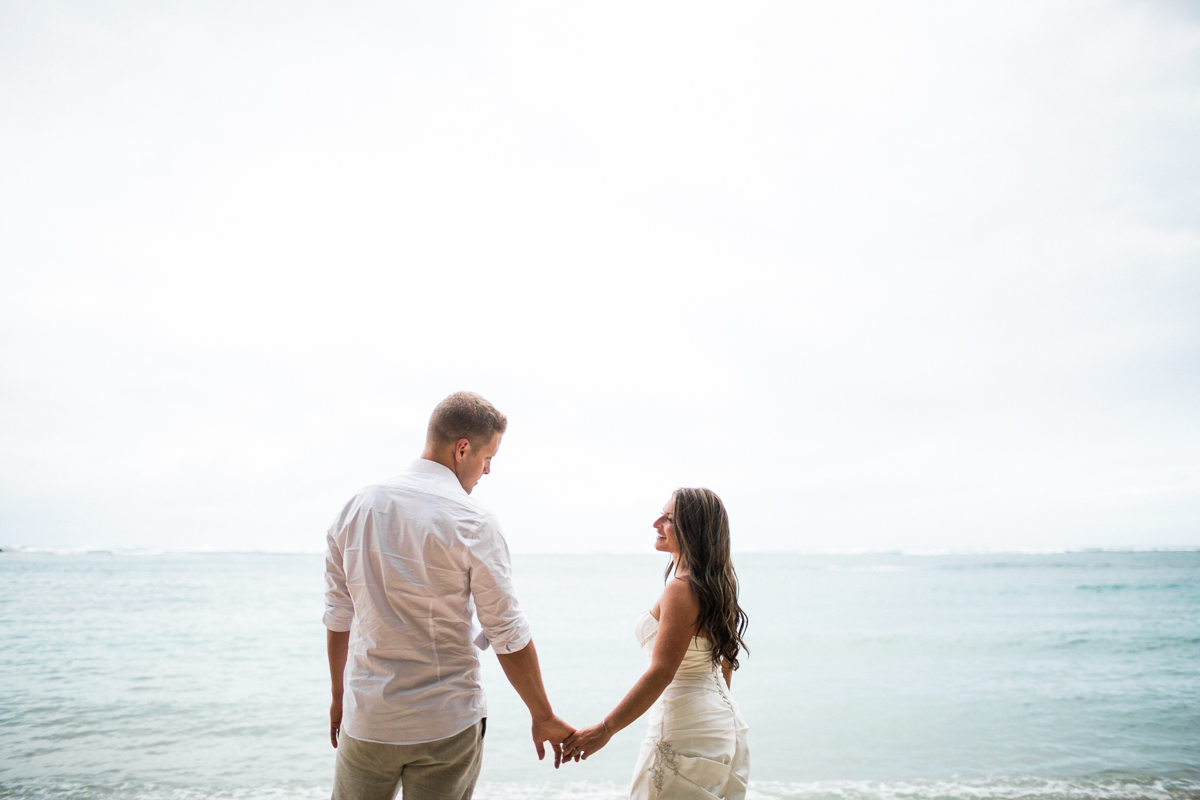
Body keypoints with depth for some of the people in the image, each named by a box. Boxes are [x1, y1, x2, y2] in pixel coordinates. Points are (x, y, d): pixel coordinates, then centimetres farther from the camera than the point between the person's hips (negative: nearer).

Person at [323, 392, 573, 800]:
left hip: (366, 718, 4)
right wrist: (543, 717, 0)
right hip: (446, 726, -3)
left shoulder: (356, 508, 0)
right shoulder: (474, 523, -14)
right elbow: (507, 634, -11)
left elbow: (338, 617, 7)